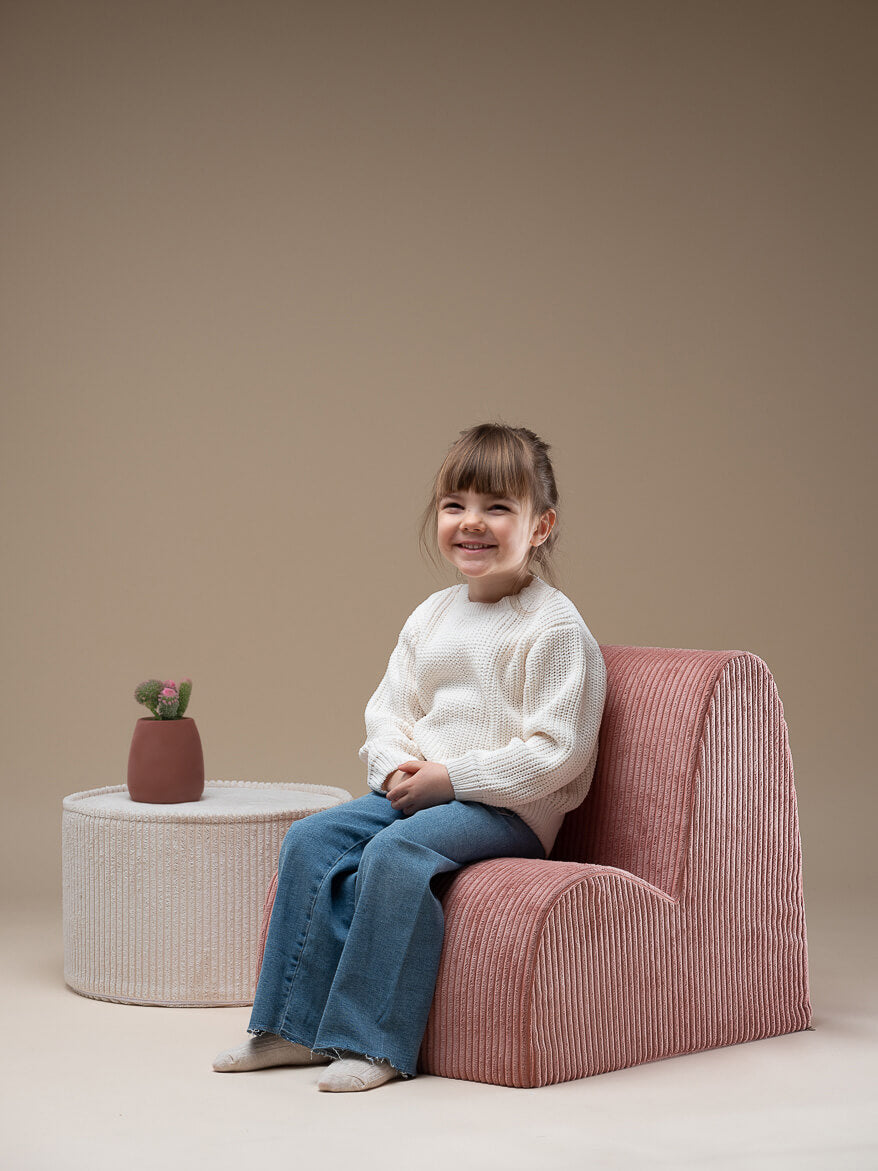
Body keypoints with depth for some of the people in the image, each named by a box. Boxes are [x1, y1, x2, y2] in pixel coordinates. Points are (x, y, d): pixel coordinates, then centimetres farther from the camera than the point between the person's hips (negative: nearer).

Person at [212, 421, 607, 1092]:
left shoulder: (555, 627, -10)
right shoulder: (431, 616, 13)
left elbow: (555, 752, -17)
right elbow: (389, 710, 16)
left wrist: (451, 777, -17)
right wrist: (399, 767, -6)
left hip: (511, 809, -7)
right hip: (418, 791, 7)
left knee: (395, 854, -31)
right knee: (313, 839, -12)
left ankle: (376, 1043, -25)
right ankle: (296, 1026, -10)